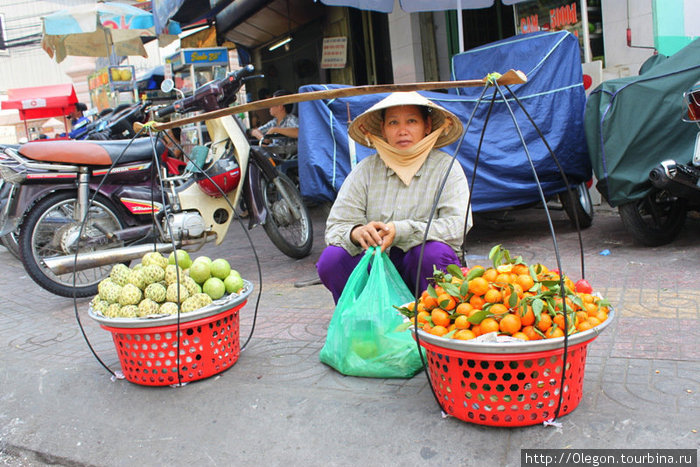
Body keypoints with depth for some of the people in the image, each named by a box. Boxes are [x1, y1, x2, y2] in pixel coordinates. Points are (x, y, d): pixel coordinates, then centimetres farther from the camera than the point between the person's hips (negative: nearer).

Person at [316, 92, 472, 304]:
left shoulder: (445, 167, -2)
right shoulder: (365, 170, 3)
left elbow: (458, 225, -17)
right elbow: (335, 226, -4)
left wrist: (400, 230, -30)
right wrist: (357, 232, -29)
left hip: (418, 270, -1)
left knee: (434, 253, -33)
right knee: (331, 258, -24)